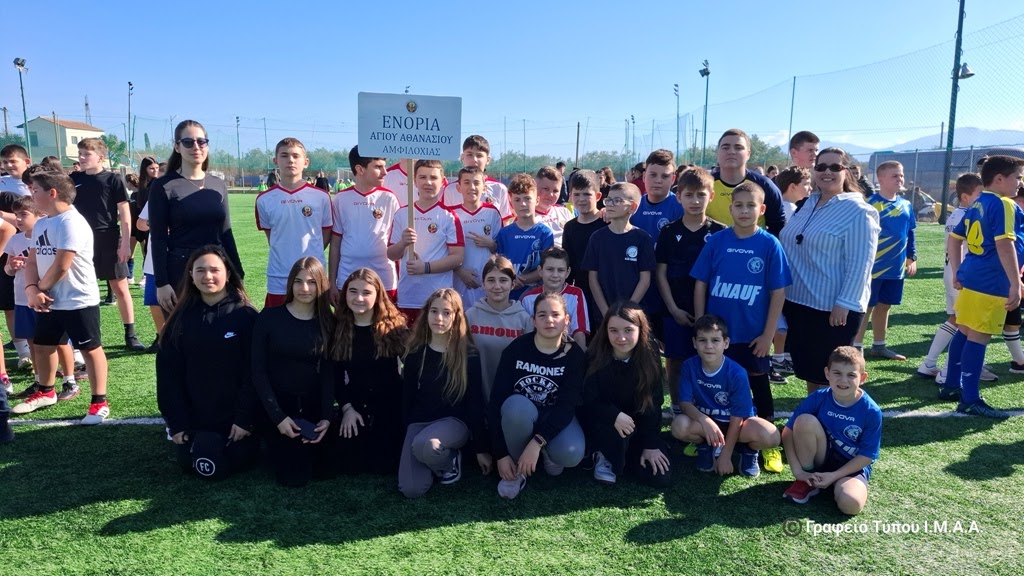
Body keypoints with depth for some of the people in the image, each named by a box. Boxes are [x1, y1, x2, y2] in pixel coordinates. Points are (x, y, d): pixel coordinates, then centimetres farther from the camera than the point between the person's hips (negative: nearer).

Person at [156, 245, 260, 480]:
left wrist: (245, 418, -14)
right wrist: (176, 422, -4)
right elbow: (168, 372, 1)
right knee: (190, 465, 5)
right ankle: (205, 445, 36)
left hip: (234, 417, -3)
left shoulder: (245, 316, -11)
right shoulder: (181, 319, -1)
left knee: (237, 462, -1)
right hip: (193, 418, 3)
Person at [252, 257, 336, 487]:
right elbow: (258, 371, -7)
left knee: (323, 470, -6)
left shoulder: (329, 322, 0)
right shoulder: (269, 317, -7)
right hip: (278, 405, -2)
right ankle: (276, 444, 21)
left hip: (314, 406, 2)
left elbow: (330, 373, -1)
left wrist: (326, 416, -14)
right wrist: (278, 417, -15)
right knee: (295, 477, -10)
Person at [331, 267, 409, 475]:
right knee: (349, 466, 1)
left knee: (384, 466, -4)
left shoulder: (393, 326, -8)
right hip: (354, 404, 2)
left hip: (389, 404, -2)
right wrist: (346, 408, -7)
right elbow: (336, 374, 2)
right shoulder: (338, 328, -1)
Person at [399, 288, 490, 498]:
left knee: (422, 445, -37)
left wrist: (481, 448, -2)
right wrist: (407, 431, 6)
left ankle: (450, 460, -3)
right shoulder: (416, 353, 2)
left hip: (455, 421, -3)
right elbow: (408, 396, 9)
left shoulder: (469, 355, -7)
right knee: (410, 490, -17)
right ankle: (437, 457, 13)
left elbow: (475, 402, -4)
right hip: (420, 420, 3)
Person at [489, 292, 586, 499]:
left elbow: (566, 406, -21)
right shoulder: (516, 348, -14)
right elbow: (496, 399, -16)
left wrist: (537, 442, -34)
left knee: (571, 454, -33)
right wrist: (501, 453, -19)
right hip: (518, 416, 0)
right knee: (517, 404, -37)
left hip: (555, 418, 0)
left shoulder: (575, 355, -13)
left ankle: (549, 453, 6)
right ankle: (517, 469, -11)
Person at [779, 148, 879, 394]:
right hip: (797, 302, 7)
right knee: (807, 369, 17)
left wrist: (845, 304, -21)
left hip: (833, 308, -7)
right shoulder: (807, 205, 11)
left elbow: (859, 265, -17)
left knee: (827, 374, 4)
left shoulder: (858, 211, -11)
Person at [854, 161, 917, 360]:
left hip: (896, 267, 7)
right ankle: (856, 347, 8)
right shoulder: (870, 203, -12)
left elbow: (910, 234, 17)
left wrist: (912, 257, 12)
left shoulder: (906, 205, 9)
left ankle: (879, 346, 26)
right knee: (865, 307, 0)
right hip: (873, 266, -6)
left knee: (884, 306, 15)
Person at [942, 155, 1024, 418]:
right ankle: (970, 400, -1)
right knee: (979, 337, -6)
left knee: (964, 332, 16)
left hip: (970, 279, 9)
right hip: (991, 284, -9)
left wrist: (957, 273, 20)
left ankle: (952, 386, 25)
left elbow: (953, 240, 18)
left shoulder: (976, 206, 13)